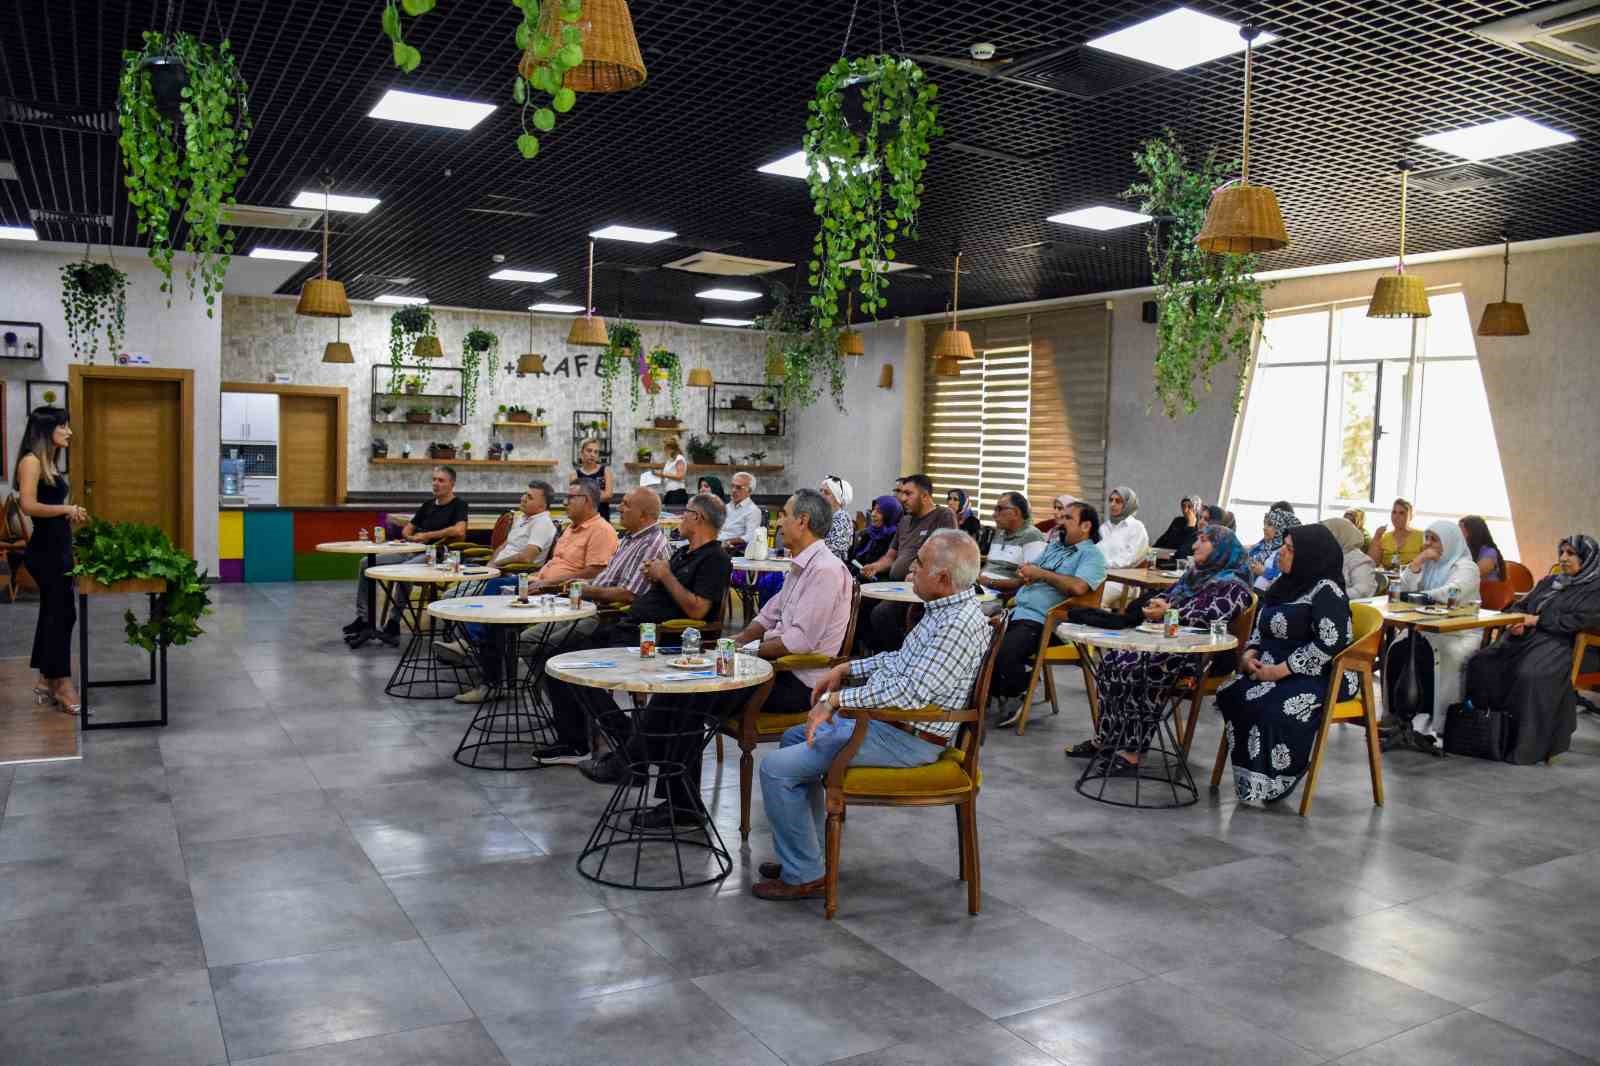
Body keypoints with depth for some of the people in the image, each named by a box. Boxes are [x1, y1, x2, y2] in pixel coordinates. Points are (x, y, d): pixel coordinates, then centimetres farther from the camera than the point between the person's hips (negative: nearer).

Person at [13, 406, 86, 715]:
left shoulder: (50, 463, 14)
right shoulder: (31, 461, -13)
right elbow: (29, 506, -23)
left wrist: (72, 514, 0)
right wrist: (67, 508, -14)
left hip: (58, 547, 9)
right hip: (45, 550, -9)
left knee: (53, 613, 14)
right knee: (62, 613, -4)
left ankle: (46, 681, 23)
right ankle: (62, 683, 4)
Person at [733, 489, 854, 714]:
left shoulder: (825, 569, -19)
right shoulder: (800, 566, 14)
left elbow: (802, 640, -24)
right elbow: (770, 615, 20)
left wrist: (752, 651, -14)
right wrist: (738, 640, 4)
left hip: (802, 682, -9)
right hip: (783, 664, 9)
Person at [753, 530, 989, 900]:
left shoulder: (960, 624, -25)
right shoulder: (944, 609, 8)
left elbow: (911, 691, -32)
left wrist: (838, 699, -25)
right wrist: (846, 669, 12)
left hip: (907, 738, -11)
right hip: (883, 718, 11)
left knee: (776, 769, -13)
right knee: (794, 737, 24)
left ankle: (804, 875, 1)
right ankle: (807, 852, 28)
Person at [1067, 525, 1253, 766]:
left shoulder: (1233, 585, -4)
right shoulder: (1196, 575, 25)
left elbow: (1212, 617, -19)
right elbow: (1167, 595, 26)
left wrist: (1169, 612, -18)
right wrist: (1157, 605, 2)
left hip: (1198, 653, -9)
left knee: (1134, 668, -31)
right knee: (1112, 661, -15)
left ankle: (1132, 751, -25)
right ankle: (1105, 737, -14)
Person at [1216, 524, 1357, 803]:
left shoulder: (1326, 590, -11)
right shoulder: (1282, 585, 15)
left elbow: (1330, 643, -21)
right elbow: (1259, 629, 22)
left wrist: (1280, 670, -20)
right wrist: (1250, 654, -1)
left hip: (1319, 677, -8)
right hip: (1272, 671, 8)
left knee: (1270, 707, -33)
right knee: (1230, 693, -18)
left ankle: (1270, 785, -15)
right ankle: (1248, 780, -14)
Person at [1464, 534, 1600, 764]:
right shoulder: (1549, 582, 26)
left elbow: (1578, 621, -10)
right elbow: (1519, 607, 22)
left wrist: (1536, 620, -10)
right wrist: (1517, 623, -1)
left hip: (1561, 644, -7)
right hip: (1526, 638, 7)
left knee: (1531, 675, -38)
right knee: (1481, 663, -20)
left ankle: (1528, 746, -32)